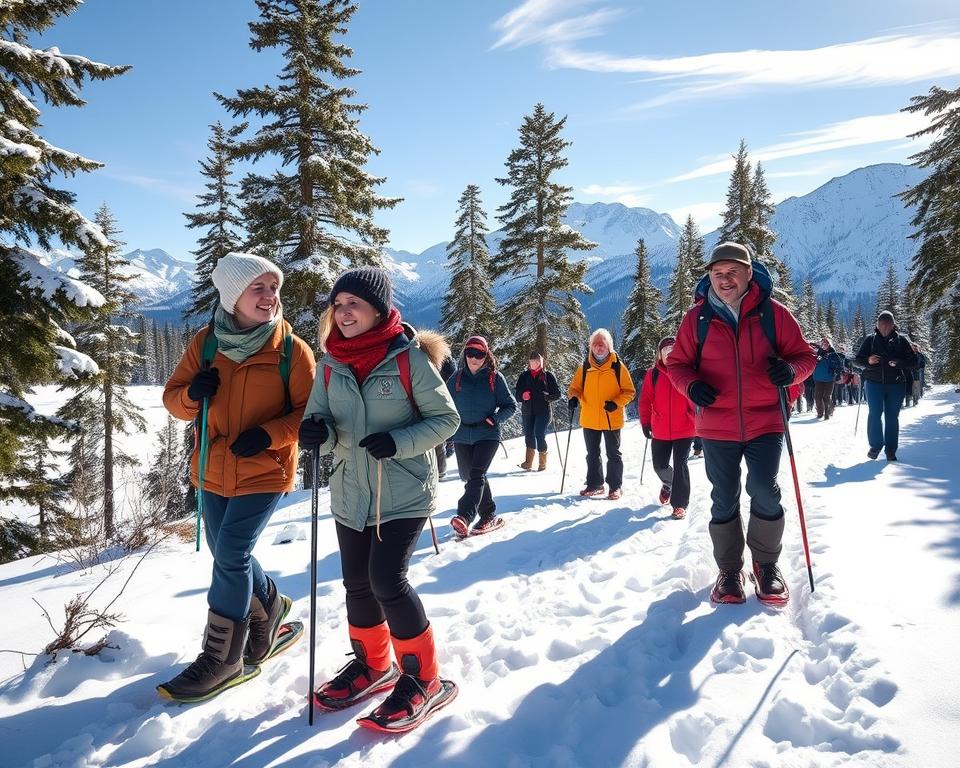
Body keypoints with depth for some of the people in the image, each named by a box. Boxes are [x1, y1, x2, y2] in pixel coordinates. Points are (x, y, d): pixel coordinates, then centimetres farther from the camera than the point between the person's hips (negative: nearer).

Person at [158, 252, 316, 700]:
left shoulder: (291, 349, -10)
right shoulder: (206, 343, 0)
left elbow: (308, 411, -8)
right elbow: (174, 398, 5)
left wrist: (268, 434, -23)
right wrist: (193, 394, -18)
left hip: (265, 471, -5)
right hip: (213, 471, 5)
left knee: (230, 557, -8)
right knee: (230, 557, 16)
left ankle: (221, 659, 9)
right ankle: (269, 609, 43)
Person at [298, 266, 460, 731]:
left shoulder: (409, 357, -11)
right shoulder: (331, 363, 3)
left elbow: (446, 418, -8)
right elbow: (320, 422, 4)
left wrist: (397, 442, -23)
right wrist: (317, 433, -20)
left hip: (404, 493, -5)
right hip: (351, 494, 6)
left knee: (386, 581, -11)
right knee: (357, 583, 13)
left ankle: (423, 680, 9)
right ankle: (373, 665, 36)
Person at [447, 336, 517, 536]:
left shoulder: (495, 378, 0)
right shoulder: (457, 378, 6)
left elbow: (511, 405, 4)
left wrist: (495, 418, -13)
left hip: (487, 434, -4)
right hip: (462, 436, 4)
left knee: (476, 475, -19)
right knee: (469, 477, 9)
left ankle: (464, 517, -32)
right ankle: (489, 515, 23)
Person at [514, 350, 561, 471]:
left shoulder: (548, 376, 3)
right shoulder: (524, 376, 11)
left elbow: (557, 393, 3)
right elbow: (517, 393, 12)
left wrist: (548, 397, -17)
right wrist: (523, 396, -10)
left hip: (542, 411, -3)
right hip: (527, 411, 3)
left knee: (539, 435, -11)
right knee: (528, 435, 4)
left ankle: (542, 462, 4)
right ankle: (528, 462, 14)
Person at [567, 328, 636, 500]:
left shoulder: (618, 366, -4)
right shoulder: (584, 367, 3)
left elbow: (629, 391, -2)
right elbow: (575, 387, 9)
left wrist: (616, 403, -18)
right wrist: (574, 397, -13)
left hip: (612, 420, -3)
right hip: (589, 420, 3)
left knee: (613, 454, 7)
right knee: (592, 454, 13)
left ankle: (615, 486, 17)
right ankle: (595, 485, 25)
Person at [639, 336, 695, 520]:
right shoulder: (653, 374, 0)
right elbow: (645, 401, 2)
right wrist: (645, 423, -3)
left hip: (684, 430, -2)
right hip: (660, 432, 3)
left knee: (680, 465, -5)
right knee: (659, 465, 11)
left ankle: (680, 504, 7)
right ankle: (668, 484, 45)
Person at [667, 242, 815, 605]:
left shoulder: (773, 313, -2)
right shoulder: (697, 317, 0)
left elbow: (804, 355, 5)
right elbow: (677, 364, 7)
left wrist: (791, 370, -18)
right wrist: (692, 386, -15)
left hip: (765, 423, -1)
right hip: (717, 427, 1)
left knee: (764, 491, -7)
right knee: (724, 501, 9)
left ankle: (766, 564, 19)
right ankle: (730, 569, 27)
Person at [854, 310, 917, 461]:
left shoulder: (901, 340, 4)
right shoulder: (870, 340, 6)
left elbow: (913, 361, 2)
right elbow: (858, 359, 7)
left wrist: (898, 363, -18)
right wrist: (868, 360, -15)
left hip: (896, 384, 0)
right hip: (874, 382, 0)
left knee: (892, 417, 3)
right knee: (874, 413, -6)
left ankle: (891, 450, 10)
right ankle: (875, 445, 9)